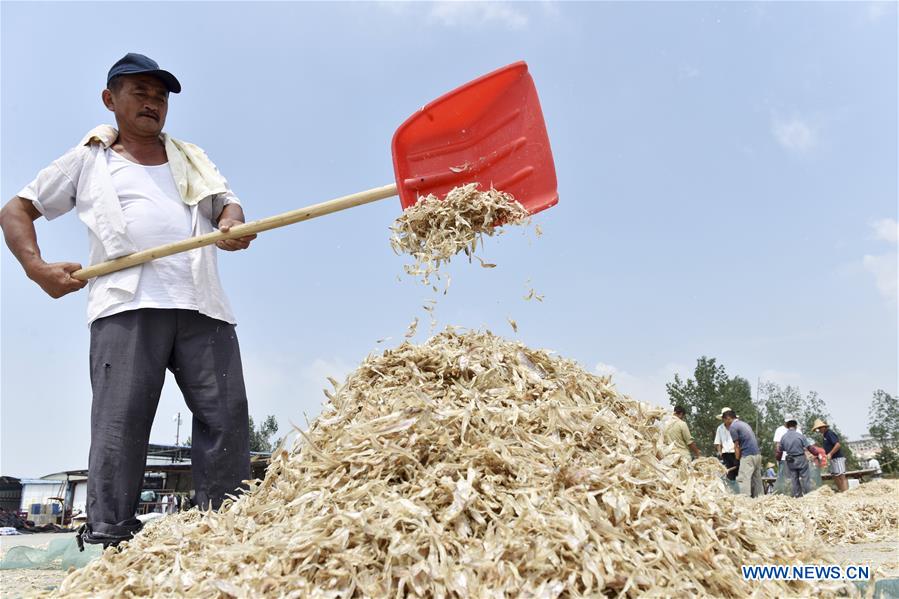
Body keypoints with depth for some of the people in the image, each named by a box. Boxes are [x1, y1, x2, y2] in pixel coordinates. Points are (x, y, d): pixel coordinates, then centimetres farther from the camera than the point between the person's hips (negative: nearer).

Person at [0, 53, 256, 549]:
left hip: (201, 304, 2)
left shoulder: (192, 159, 28)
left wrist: (233, 224, -11)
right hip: (126, 304, -2)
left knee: (226, 417, -5)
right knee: (121, 421, -11)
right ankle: (108, 538, -6)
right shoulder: (88, 161, 21)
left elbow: (226, 204, 15)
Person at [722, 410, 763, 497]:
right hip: (757, 454, 9)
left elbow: (737, 446, -5)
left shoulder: (733, 427, -4)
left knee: (743, 479, -11)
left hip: (748, 455, -9)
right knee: (757, 480, 12)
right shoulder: (744, 424, 21)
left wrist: (737, 460, 3)